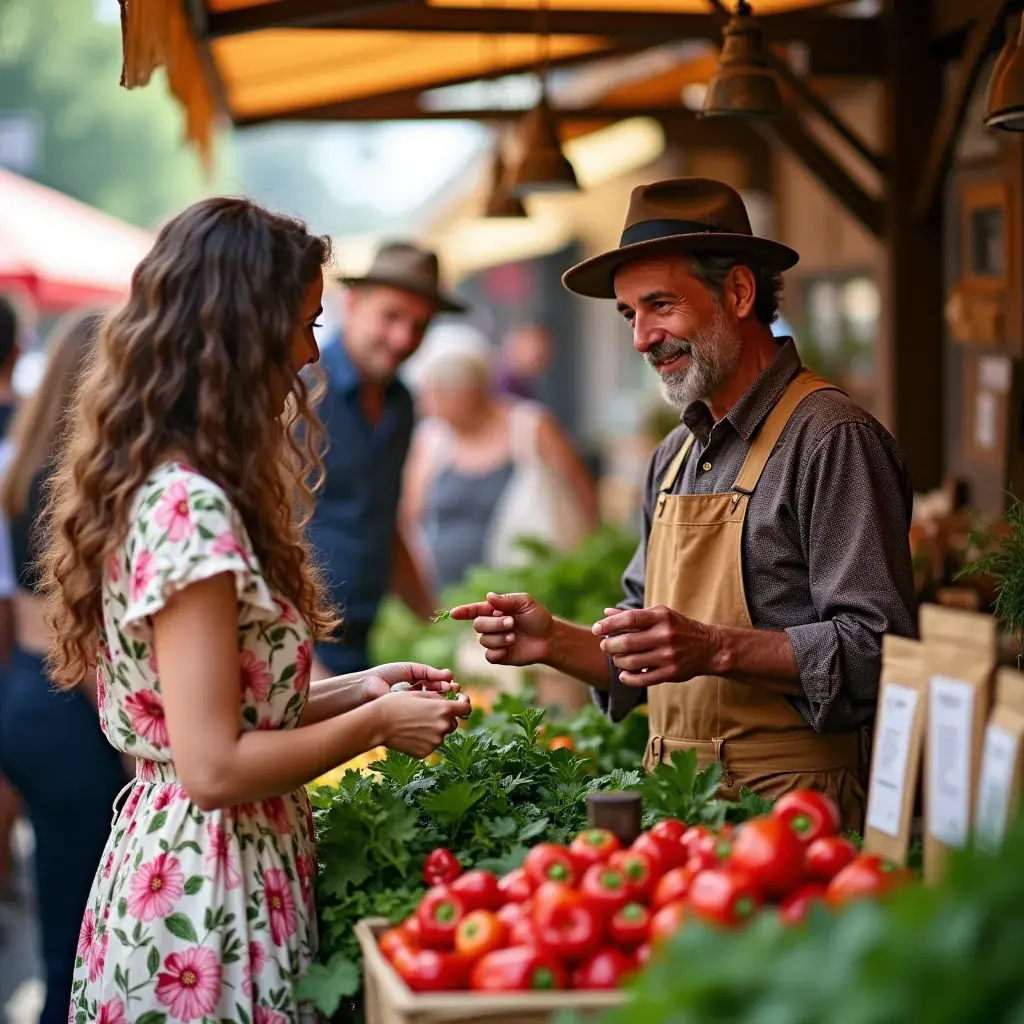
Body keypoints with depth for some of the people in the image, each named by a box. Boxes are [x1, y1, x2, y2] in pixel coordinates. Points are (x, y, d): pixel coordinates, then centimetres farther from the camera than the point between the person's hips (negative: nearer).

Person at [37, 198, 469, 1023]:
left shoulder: (163, 490, 8)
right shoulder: (190, 508, -21)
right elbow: (215, 768, -22)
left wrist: (358, 689, 10)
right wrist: (377, 723, -11)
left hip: (166, 859, 9)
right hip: (212, 905, -9)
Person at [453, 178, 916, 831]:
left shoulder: (831, 438, -8)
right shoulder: (675, 457, 18)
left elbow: (877, 648, -16)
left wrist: (717, 648, -24)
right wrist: (554, 641, 5)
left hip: (788, 800, -7)